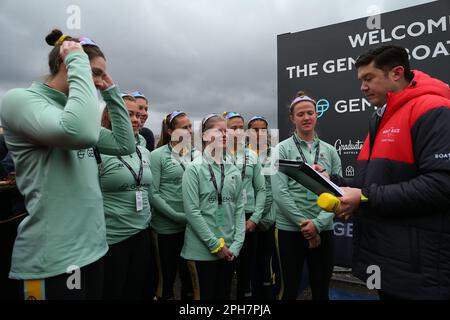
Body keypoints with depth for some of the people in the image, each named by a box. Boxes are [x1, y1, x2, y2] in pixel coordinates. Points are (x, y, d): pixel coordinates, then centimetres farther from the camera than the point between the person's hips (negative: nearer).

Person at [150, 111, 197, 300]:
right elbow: (153, 193, -13)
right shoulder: (158, 155, -7)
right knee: (167, 275, 12)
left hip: (193, 225, 4)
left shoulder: (196, 154, 5)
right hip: (167, 226, -4)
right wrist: (177, 216, -17)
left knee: (190, 275, 18)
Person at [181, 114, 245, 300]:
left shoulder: (234, 171, 7)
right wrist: (216, 244, -13)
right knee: (205, 295, 8)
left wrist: (236, 244, -3)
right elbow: (192, 211, -13)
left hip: (229, 250, 5)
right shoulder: (194, 169, -8)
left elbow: (239, 209, 6)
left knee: (224, 295, 17)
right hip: (202, 249, -4)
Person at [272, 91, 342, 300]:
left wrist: (317, 224, -12)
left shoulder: (330, 151, 7)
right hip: (291, 229, -3)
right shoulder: (282, 149, -3)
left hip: (323, 230, 3)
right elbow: (279, 192, -12)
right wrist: (304, 224, -13)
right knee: (290, 288, 10)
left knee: (321, 290, 16)